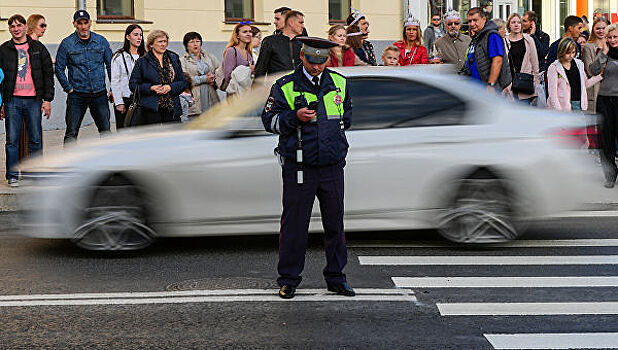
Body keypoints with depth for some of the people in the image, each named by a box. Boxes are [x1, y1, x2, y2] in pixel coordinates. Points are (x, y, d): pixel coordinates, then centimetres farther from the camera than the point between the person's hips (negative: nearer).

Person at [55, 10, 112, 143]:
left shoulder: (101, 41, 7)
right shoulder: (67, 43, 0)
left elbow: (110, 65, 12)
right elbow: (59, 69, 2)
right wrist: (69, 88, -5)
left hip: (99, 94, 2)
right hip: (77, 95, -2)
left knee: (105, 130, 2)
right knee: (71, 132, 0)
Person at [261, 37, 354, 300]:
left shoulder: (340, 83, 10)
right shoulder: (285, 87, -2)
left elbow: (348, 114, 25)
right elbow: (269, 121, -2)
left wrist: (338, 125, 8)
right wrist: (296, 117, -16)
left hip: (332, 166, 3)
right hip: (298, 167, -3)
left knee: (335, 223, 10)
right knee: (294, 223, 1)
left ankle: (336, 277, 22)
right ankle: (288, 279, 12)